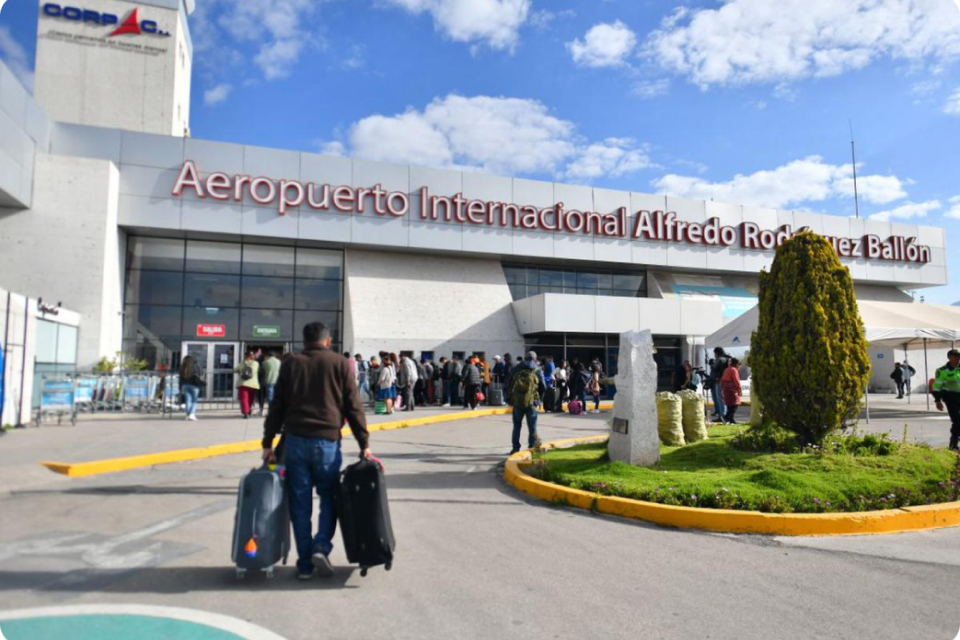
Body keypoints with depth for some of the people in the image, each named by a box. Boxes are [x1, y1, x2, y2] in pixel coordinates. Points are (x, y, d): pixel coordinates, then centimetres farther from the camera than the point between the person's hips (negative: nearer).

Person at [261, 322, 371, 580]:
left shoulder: (290, 364, 9)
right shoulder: (340, 363, 4)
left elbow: (277, 406, 7)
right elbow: (353, 407, 0)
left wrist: (268, 443, 12)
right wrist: (364, 444, 3)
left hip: (295, 440, 2)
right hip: (327, 441, -1)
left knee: (300, 504, 8)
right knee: (329, 498, 15)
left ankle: (305, 564, 12)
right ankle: (321, 547, -2)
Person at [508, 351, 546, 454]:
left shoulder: (516, 369, 7)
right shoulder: (538, 371, 2)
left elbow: (510, 384, 11)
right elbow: (543, 388, 5)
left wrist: (511, 398, 20)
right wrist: (538, 398, 21)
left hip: (517, 401, 2)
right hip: (531, 402, -2)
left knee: (517, 426, 11)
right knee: (532, 427, 5)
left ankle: (515, 448, 12)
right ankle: (532, 447, 3)